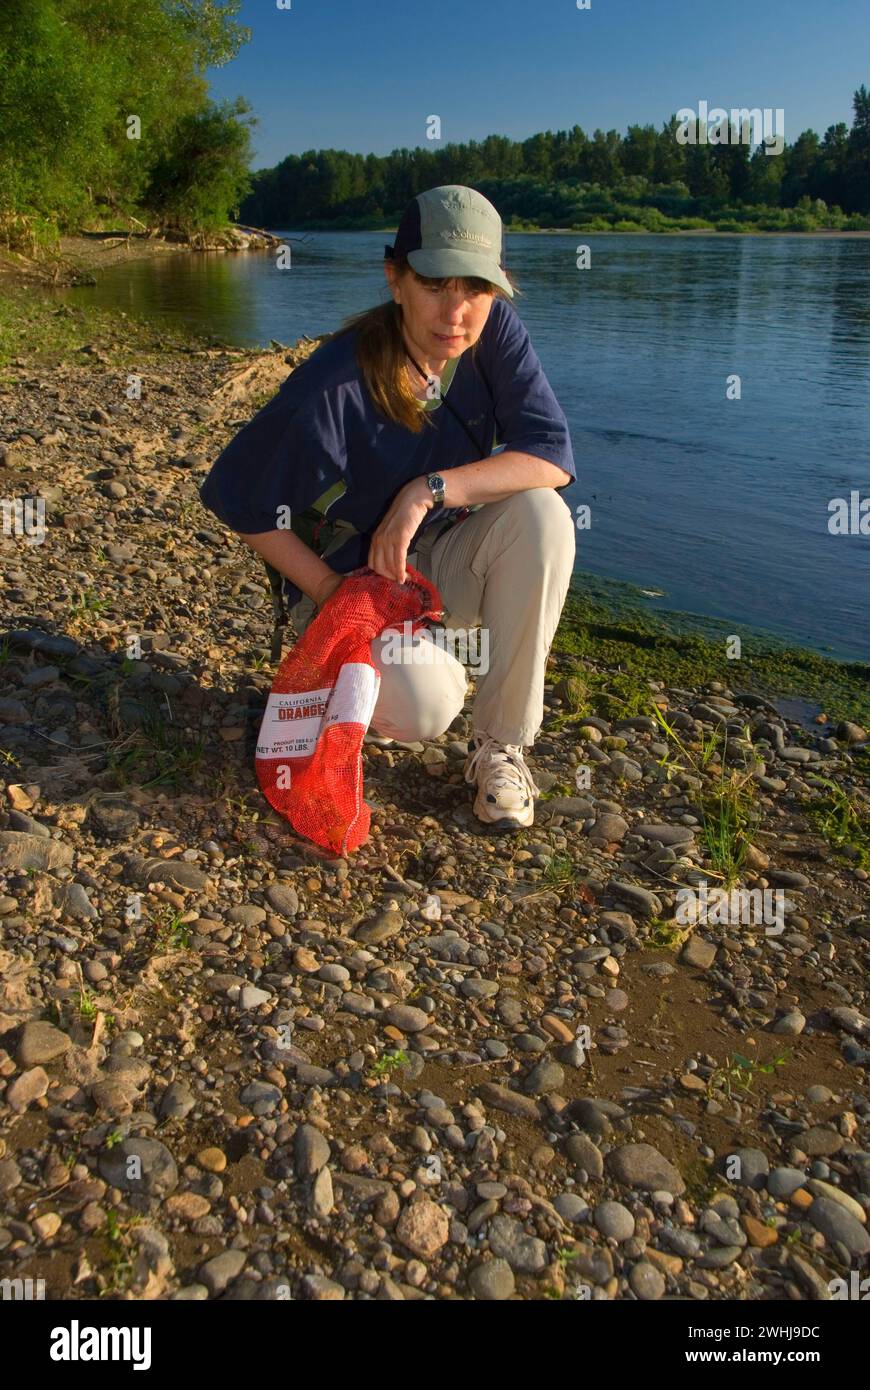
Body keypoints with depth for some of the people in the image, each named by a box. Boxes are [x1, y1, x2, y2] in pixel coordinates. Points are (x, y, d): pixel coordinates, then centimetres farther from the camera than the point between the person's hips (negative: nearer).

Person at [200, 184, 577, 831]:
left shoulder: (497, 332, -13)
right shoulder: (337, 384, -24)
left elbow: (553, 453, -20)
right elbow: (234, 494, -16)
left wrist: (428, 490, -31)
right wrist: (330, 593, -16)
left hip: (440, 564, 4)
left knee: (541, 512, -27)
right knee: (425, 709, -32)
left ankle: (501, 745, -14)